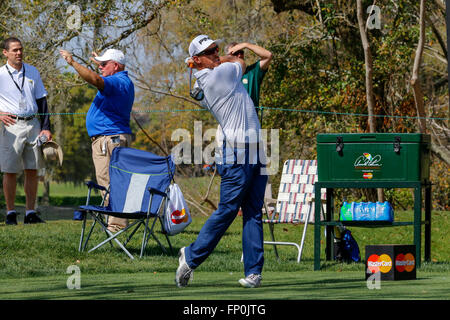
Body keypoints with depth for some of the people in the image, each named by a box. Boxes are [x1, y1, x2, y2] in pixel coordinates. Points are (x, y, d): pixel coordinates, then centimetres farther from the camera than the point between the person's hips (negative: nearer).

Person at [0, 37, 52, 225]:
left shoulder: (32, 72, 10)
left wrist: (46, 128, 6)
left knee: (32, 171, 3)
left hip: (32, 124, 3)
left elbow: (42, 100, 13)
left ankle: (30, 213, 7)